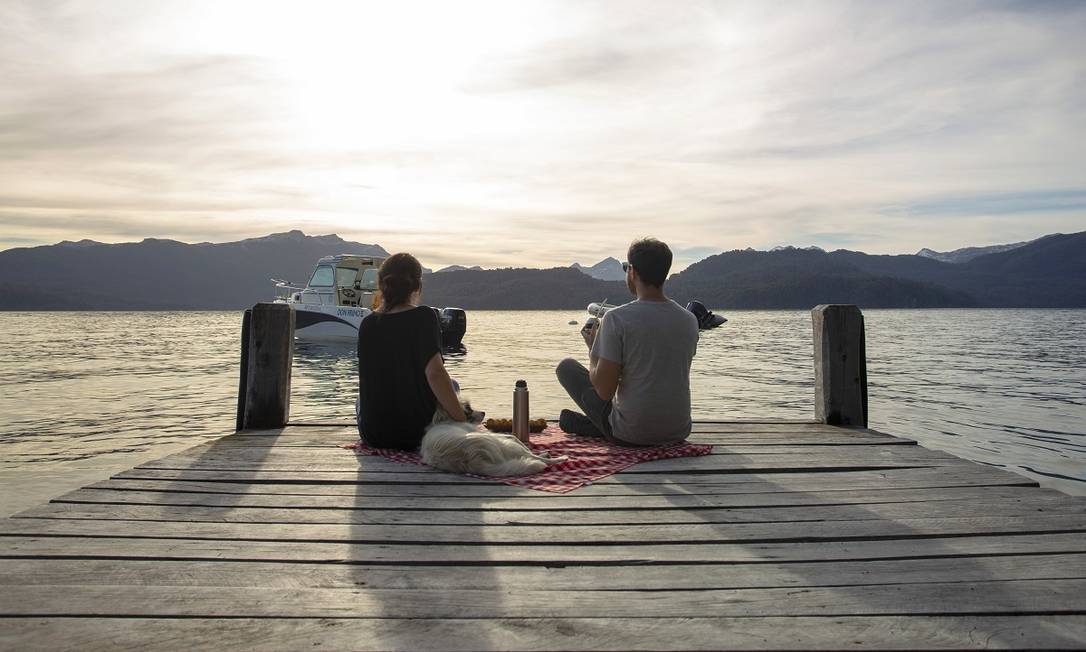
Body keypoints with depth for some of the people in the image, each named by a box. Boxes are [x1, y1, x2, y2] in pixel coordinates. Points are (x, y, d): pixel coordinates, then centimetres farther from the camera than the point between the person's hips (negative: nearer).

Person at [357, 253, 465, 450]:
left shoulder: (367, 324, 1)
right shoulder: (424, 317, -13)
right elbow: (435, 373, -26)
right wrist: (463, 421, -23)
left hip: (371, 434, 4)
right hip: (418, 433, -4)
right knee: (451, 385, 27)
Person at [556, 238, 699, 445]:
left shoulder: (616, 318, -18)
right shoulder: (690, 320, -1)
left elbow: (604, 391, -17)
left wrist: (592, 350, 2)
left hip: (632, 435, -5)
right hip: (679, 432, 5)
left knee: (566, 366, 11)